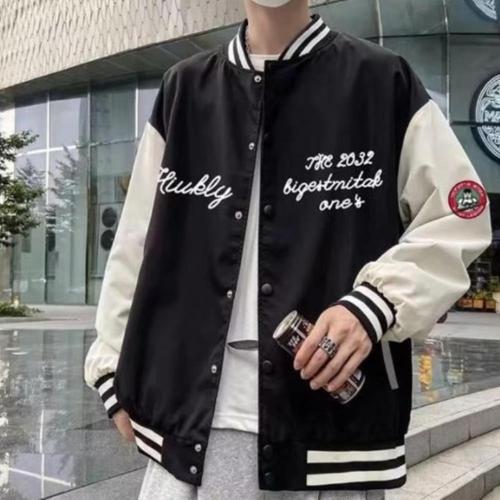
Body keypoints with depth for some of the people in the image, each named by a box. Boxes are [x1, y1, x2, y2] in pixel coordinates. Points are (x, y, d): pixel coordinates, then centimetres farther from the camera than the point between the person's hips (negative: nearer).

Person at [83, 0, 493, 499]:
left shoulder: (383, 82, 3)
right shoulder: (183, 88, 11)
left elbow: (460, 215, 2)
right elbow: (138, 240, 12)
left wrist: (375, 303, -13)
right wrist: (115, 368, 10)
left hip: (335, 416, -2)